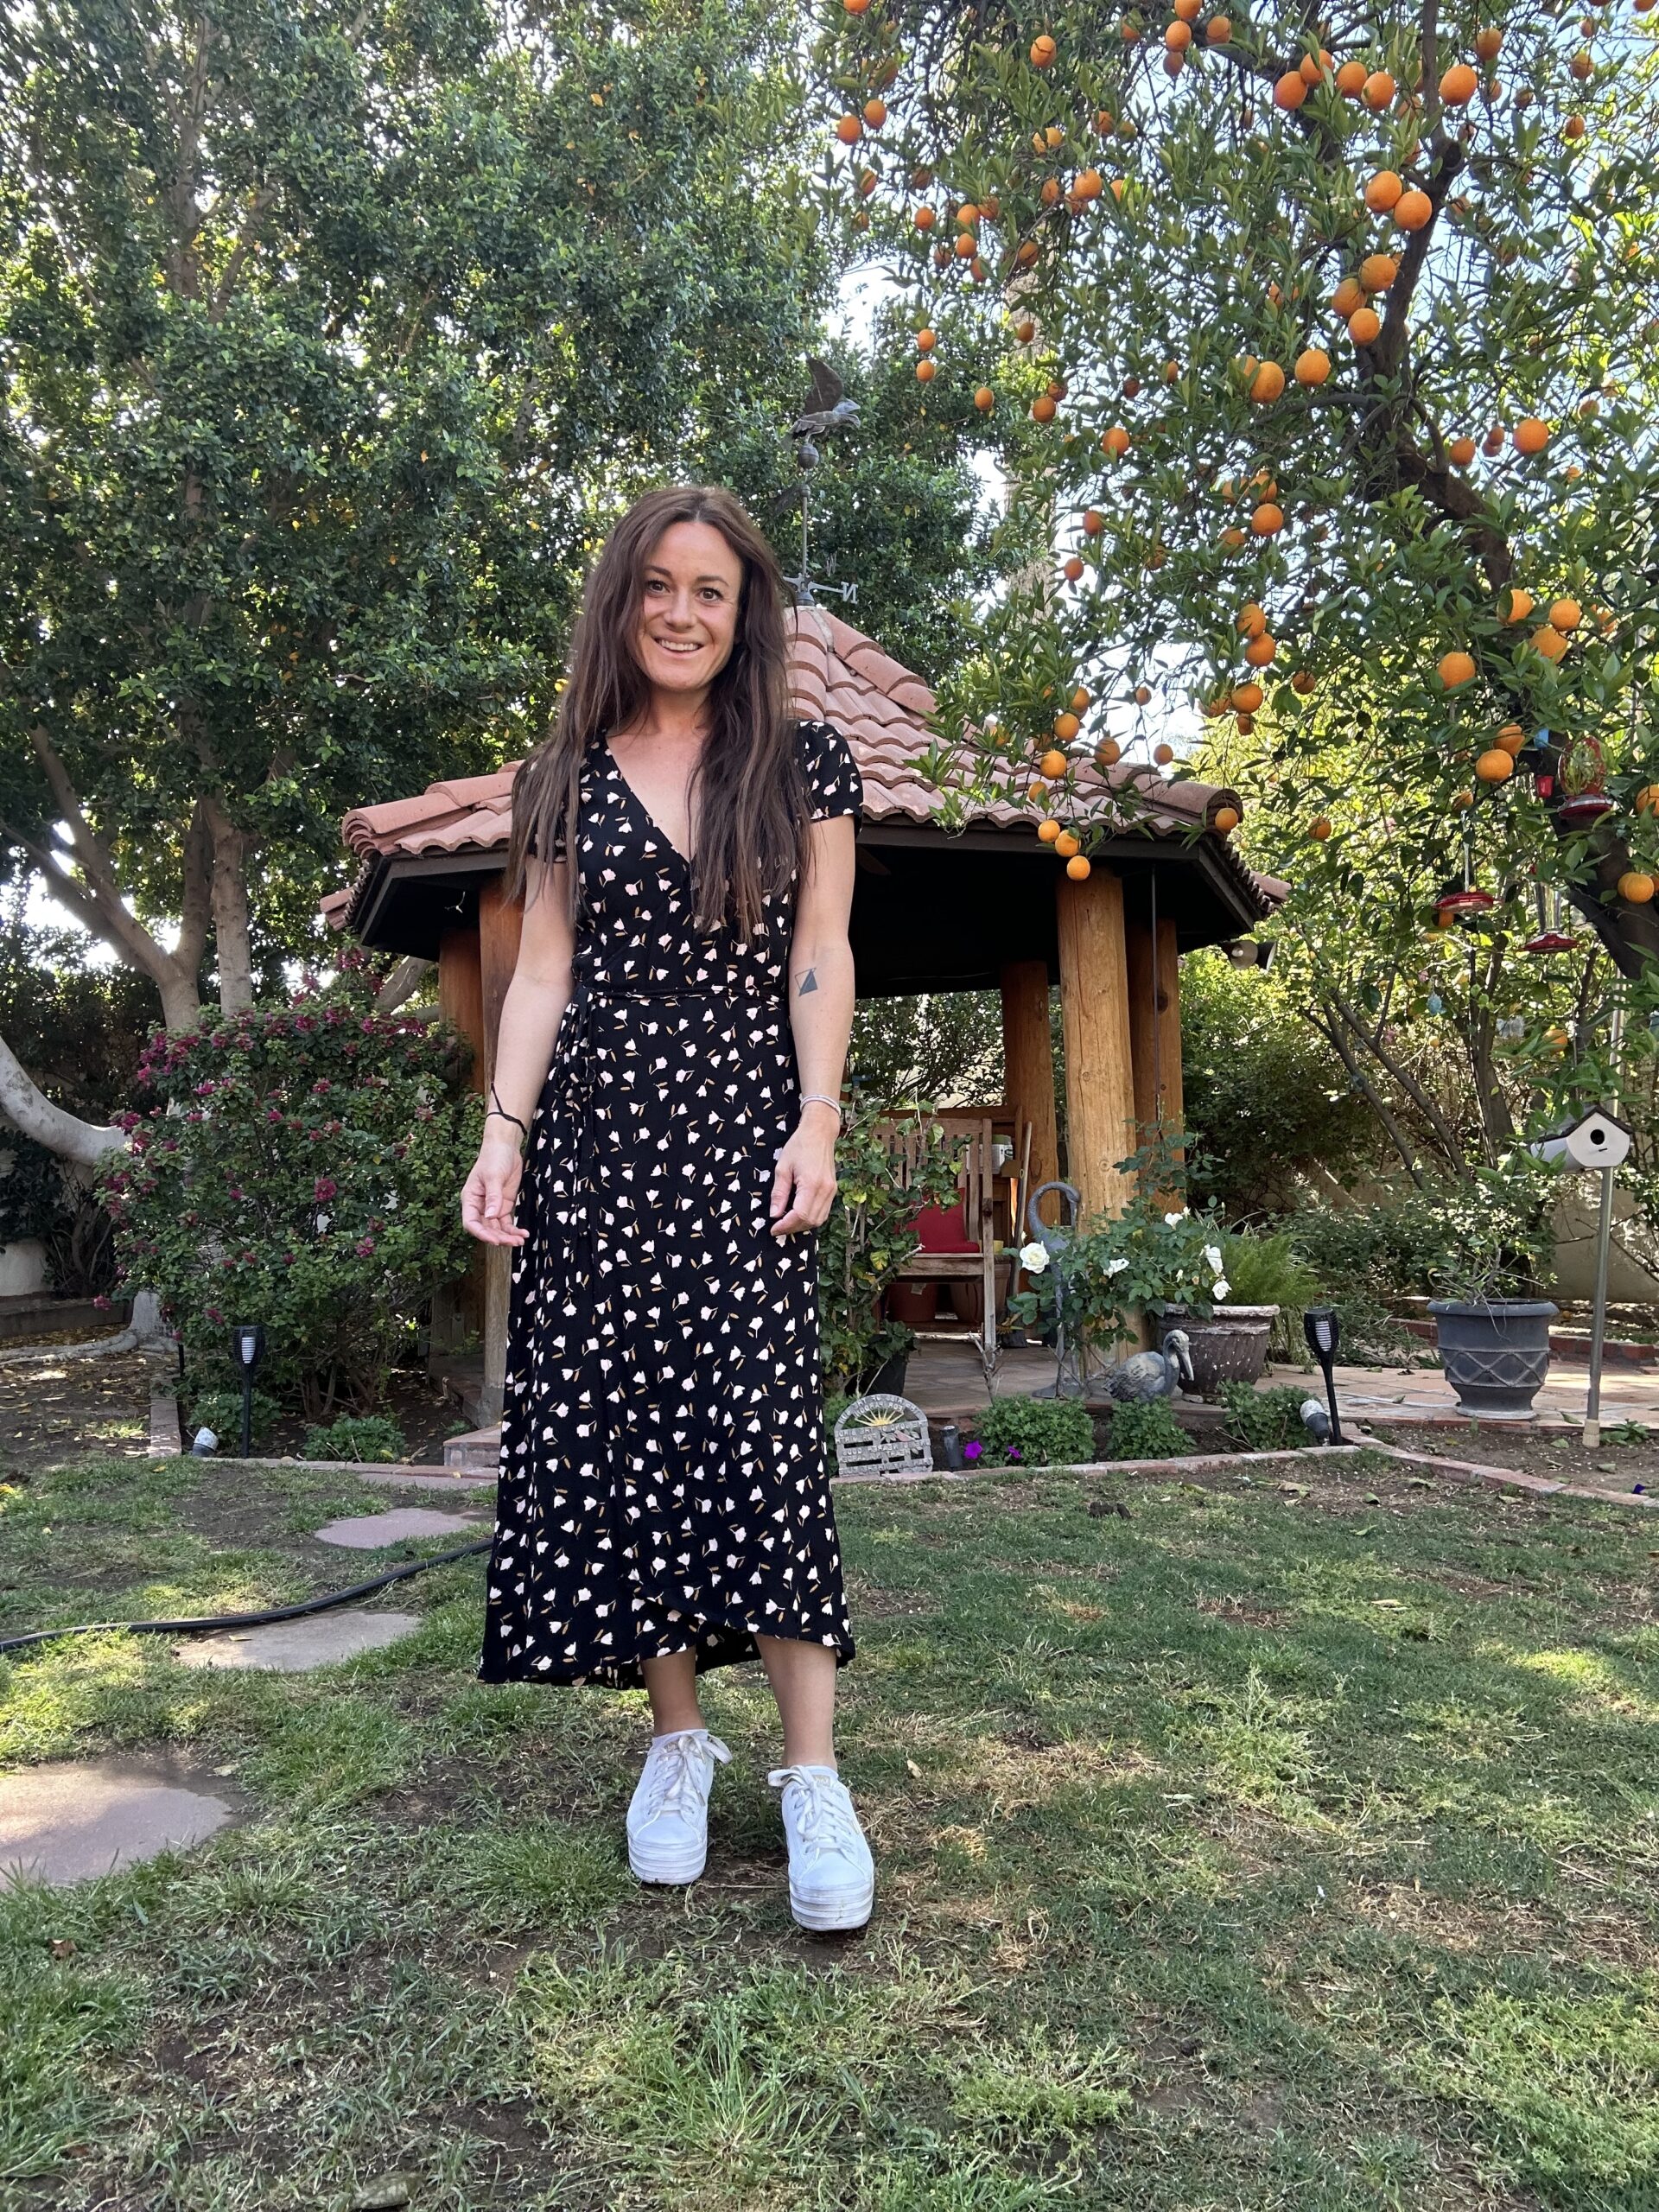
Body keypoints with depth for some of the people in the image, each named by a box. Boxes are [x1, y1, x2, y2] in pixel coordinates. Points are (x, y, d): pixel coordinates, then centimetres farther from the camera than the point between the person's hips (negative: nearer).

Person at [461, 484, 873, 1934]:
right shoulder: (567, 778, 12)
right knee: (613, 1432, 2)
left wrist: (819, 1124, -8)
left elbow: (820, 958, 3)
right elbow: (542, 970, 10)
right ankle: (679, 1736, 18)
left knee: (758, 1430, -9)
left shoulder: (804, 762, 7)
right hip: (597, 1137, 3)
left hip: (743, 1136, -2)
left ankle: (812, 1777, 0)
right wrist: (504, 1133, -1)